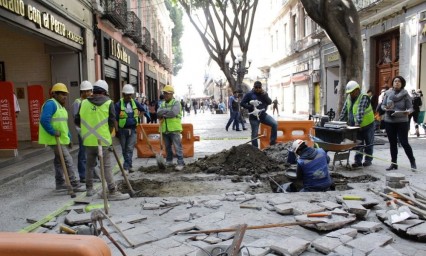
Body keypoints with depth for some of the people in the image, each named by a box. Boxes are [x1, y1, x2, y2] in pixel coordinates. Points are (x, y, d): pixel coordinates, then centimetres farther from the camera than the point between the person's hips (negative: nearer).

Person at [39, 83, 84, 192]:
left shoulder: (61, 106, 17)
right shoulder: (51, 104, -15)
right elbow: (44, 120, -27)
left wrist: (69, 138, 20)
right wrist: (53, 132, -23)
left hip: (62, 139, 10)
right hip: (55, 139, -10)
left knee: (59, 160, 17)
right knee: (68, 161, -11)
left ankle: (60, 183, 28)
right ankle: (75, 185, -8)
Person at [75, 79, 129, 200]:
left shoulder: (84, 103, 5)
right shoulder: (108, 103, -5)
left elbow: (77, 121, 9)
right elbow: (112, 122, -7)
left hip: (88, 140, 4)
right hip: (103, 140, -4)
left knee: (89, 165, 18)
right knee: (107, 166, -2)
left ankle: (89, 189, 29)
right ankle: (112, 191, -3)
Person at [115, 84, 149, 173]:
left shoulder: (135, 103, 3)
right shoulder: (118, 104, -7)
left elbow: (143, 109, 23)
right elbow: (115, 118, -7)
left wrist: (148, 116, 18)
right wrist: (116, 130, -9)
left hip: (132, 130, 1)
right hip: (122, 130, -1)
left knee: (130, 149, -7)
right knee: (124, 149, 9)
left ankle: (126, 167, -6)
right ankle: (129, 166, 24)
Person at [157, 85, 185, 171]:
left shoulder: (176, 103, -4)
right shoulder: (163, 104, 16)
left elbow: (173, 113, -20)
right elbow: (158, 112, -2)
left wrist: (163, 114, -8)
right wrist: (168, 111, -16)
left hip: (174, 129, -6)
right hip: (165, 129, 6)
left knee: (177, 147, -6)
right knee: (167, 147, 15)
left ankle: (180, 163, -2)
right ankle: (169, 161, 28)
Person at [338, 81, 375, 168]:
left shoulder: (364, 98, -16)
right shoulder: (349, 98, 6)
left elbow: (360, 111, -29)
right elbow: (344, 111, 7)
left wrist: (357, 122, -38)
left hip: (367, 125, -6)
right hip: (356, 126, 6)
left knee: (368, 143, 7)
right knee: (358, 144, 6)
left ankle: (368, 160, 18)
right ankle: (358, 161, 9)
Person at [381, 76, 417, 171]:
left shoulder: (405, 94, -6)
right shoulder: (388, 93, 1)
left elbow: (410, 107, -6)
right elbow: (383, 105, 7)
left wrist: (408, 111, -28)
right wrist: (385, 108, -15)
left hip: (402, 121, -3)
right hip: (389, 121, 3)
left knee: (404, 142, -4)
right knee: (392, 143, 10)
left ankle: (413, 162, 15)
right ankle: (394, 163, 20)